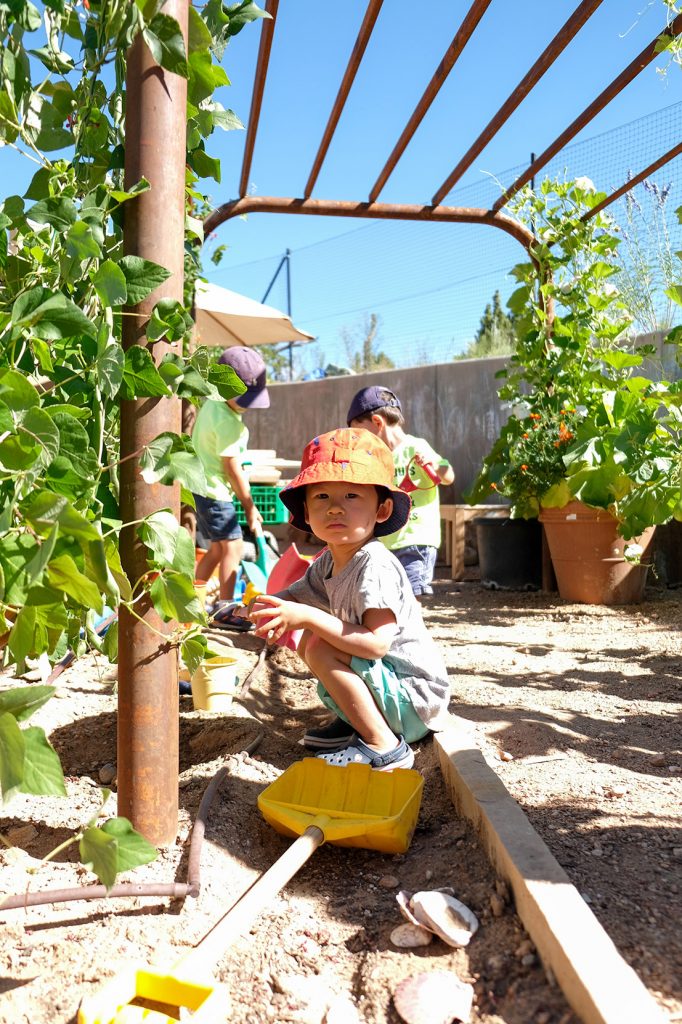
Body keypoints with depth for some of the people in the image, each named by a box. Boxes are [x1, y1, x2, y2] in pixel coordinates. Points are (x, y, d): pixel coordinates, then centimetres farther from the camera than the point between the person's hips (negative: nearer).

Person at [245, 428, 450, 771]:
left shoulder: (375, 567, -25)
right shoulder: (327, 564, 2)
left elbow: (376, 644, -31)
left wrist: (308, 617, -32)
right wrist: (267, 608, -14)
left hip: (415, 696, -9)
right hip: (387, 680, 9)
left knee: (320, 649, -22)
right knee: (308, 640, 8)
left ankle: (384, 747, -15)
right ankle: (355, 721, 14)